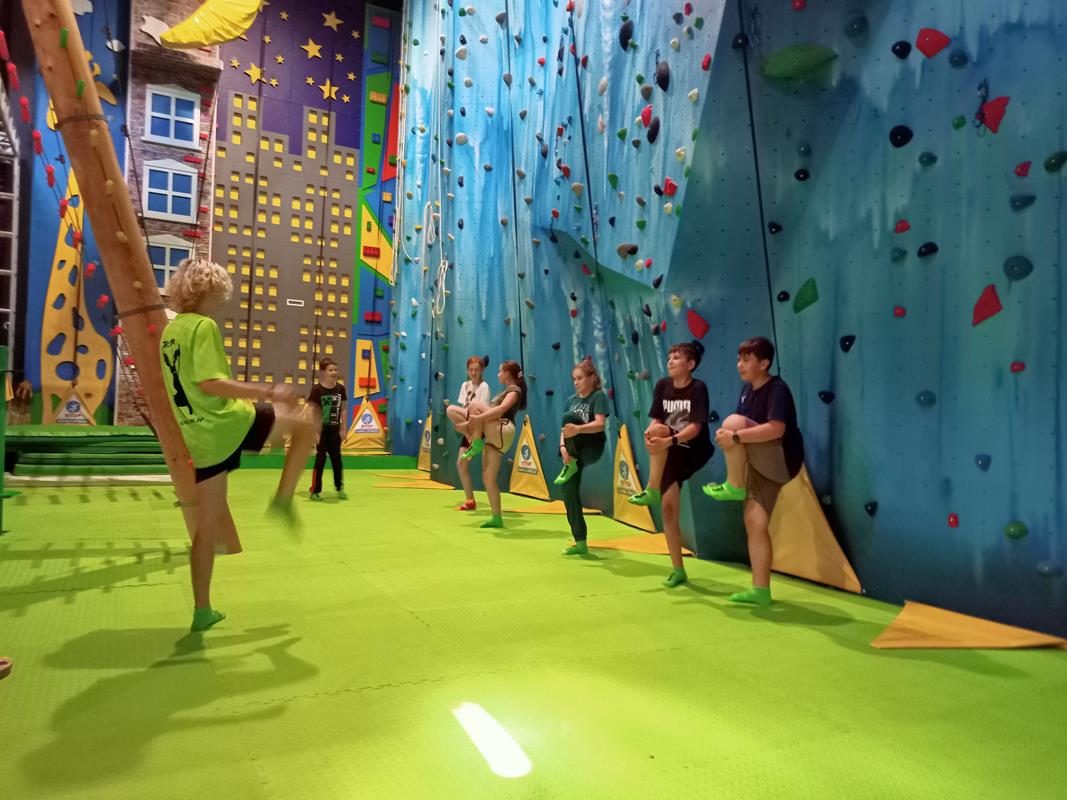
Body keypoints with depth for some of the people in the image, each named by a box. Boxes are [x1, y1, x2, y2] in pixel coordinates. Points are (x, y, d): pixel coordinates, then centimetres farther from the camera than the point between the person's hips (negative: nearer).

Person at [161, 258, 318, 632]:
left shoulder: (169, 330, 17)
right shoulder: (203, 326, -10)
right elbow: (210, 383, -22)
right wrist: (268, 392, -22)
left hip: (199, 438, 8)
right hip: (228, 423, -8)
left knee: (209, 524, 15)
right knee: (305, 425, 9)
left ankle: (202, 611, 22)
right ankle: (283, 500, 2)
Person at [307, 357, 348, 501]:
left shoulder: (340, 388, 0)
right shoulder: (317, 389, -13)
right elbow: (311, 411, -12)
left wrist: (343, 428, 5)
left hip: (334, 431, 4)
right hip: (320, 430, -4)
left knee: (337, 459, 11)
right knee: (320, 459, -1)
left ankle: (340, 488, 23)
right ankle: (315, 491, 10)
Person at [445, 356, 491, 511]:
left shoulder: (484, 386, -5)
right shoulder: (465, 385, 15)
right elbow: (463, 408, 13)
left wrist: (467, 423, -23)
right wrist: (459, 423, -6)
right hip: (468, 427, 7)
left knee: (450, 410, -26)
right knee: (461, 463, 1)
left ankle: (473, 438, -20)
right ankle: (470, 501, 9)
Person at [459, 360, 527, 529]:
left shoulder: (515, 390, -3)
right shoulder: (505, 391, 26)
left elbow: (501, 410, -20)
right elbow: (491, 411, 27)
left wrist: (478, 418, -26)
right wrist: (472, 422, 20)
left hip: (503, 432, -9)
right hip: (494, 436, 9)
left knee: (474, 404, -21)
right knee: (488, 478, 3)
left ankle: (476, 444, -19)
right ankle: (497, 518, 6)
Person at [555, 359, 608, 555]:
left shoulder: (599, 396, -5)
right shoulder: (572, 400, 13)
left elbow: (600, 424, -20)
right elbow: (564, 428, 8)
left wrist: (577, 429, -37)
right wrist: (563, 447, -12)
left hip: (592, 448, -6)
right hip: (574, 451, 6)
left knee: (568, 417, -29)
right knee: (569, 492, -2)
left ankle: (571, 465, -17)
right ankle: (580, 542, 8)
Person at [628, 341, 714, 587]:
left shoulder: (698, 388, -12)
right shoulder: (663, 386, 3)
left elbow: (696, 427, -20)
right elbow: (655, 420, 1)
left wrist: (669, 440, -35)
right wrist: (649, 435, -21)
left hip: (694, 452, -5)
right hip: (670, 454, 5)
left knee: (659, 430, -30)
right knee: (669, 508, -2)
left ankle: (652, 491, -18)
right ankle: (678, 570, 8)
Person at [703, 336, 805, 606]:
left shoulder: (777, 389, -15)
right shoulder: (747, 389, 11)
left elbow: (776, 429, -28)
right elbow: (740, 430, 14)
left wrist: (736, 435, -32)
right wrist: (726, 435, -9)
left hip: (782, 460, -8)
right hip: (760, 465, 8)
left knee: (732, 421, -24)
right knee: (755, 523, 4)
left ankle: (733, 487, -10)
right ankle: (760, 591, 11)